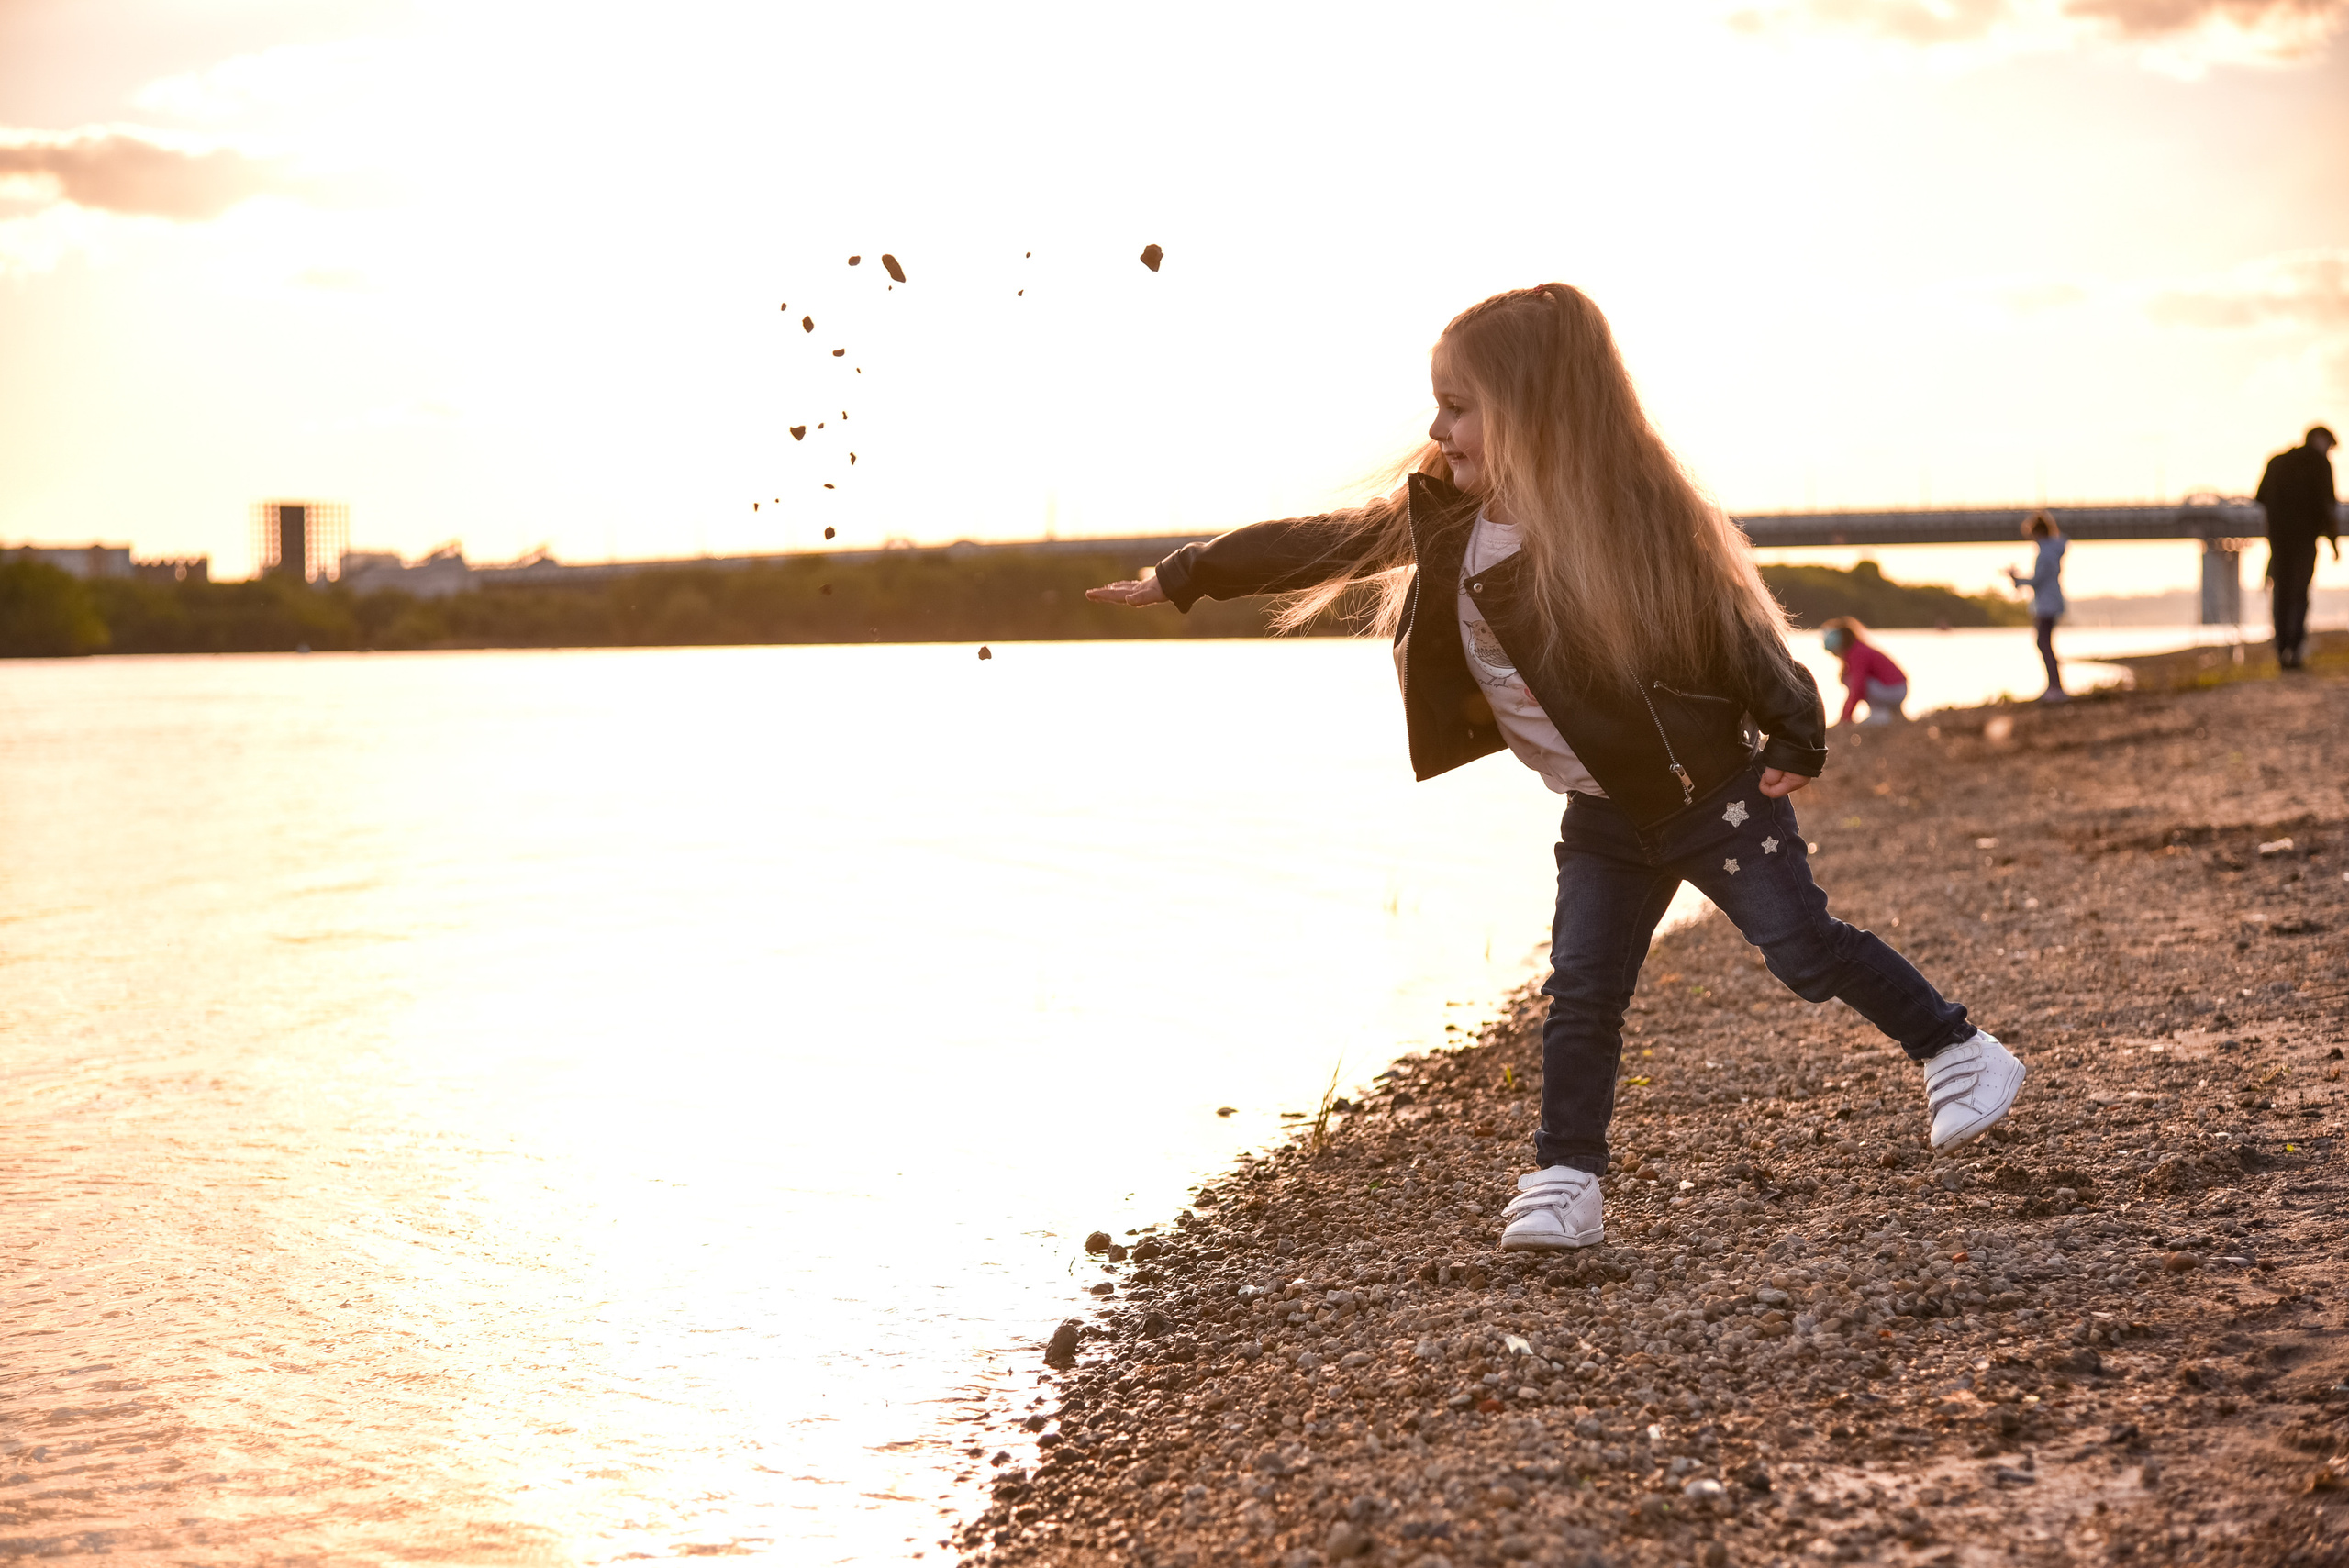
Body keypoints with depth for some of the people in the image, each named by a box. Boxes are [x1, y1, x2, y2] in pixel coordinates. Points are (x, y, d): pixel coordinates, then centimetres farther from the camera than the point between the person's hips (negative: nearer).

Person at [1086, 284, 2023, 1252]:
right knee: (1579, 991, 1)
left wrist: (1794, 740, -15)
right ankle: (1566, 1182, 7)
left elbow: (1731, 624, -15)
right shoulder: (1442, 521, -1)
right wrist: (1180, 579, 13)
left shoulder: (1632, 518, -19)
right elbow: (1319, 545, 8)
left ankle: (1958, 1053, 16)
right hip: (1603, 816, 6)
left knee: (1804, 949, -2)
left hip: (1711, 789, -5)